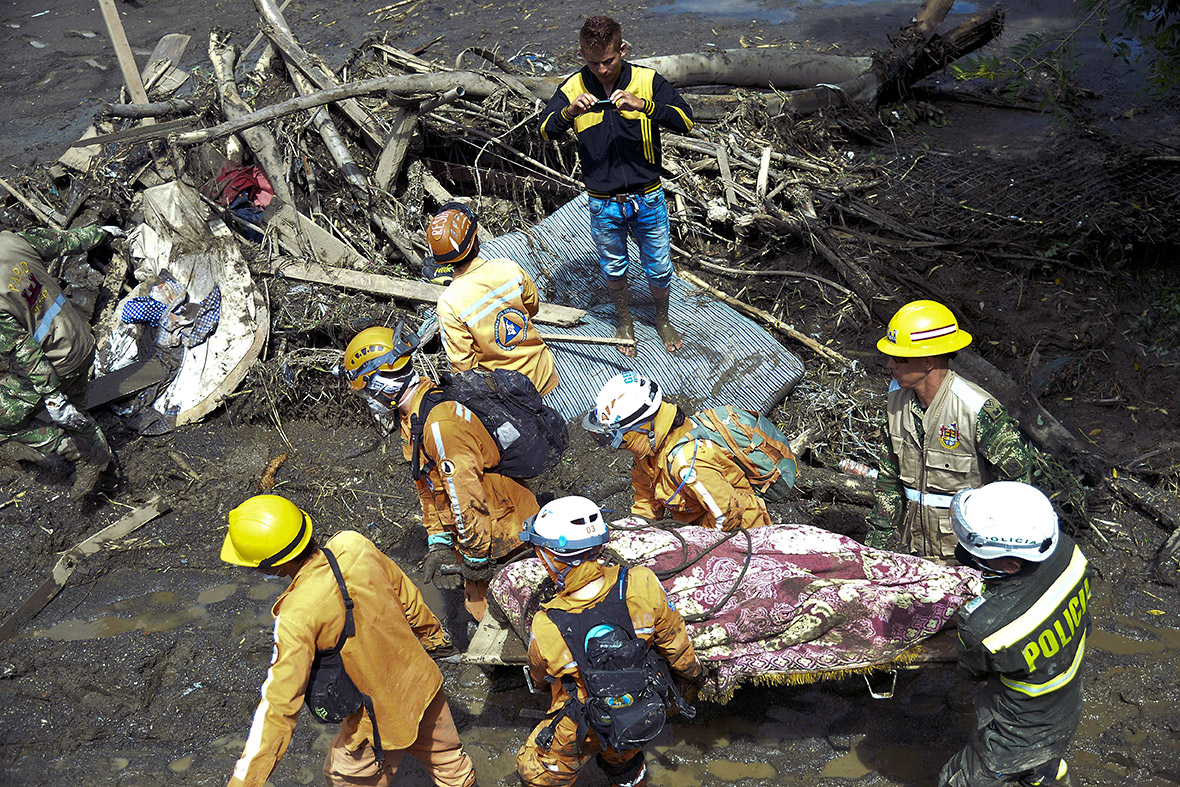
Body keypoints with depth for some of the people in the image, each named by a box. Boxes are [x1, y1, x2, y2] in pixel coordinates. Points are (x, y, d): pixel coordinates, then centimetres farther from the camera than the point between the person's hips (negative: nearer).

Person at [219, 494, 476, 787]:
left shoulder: (297, 619, -32)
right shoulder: (354, 546, -16)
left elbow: (278, 707, -31)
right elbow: (406, 595, 1)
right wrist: (432, 633, 21)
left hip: (381, 717, -5)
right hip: (424, 683, 5)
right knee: (444, 755, 28)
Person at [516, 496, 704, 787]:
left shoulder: (546, 630, -35)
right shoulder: (641, 586, -31)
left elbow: (539, 678, -9)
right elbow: (674, 641, -10)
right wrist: (690, 673, 13)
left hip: (581, 731, -3)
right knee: (623, 762, 35)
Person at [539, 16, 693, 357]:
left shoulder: (648, 81, -10)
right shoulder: (574, 87, -6)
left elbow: (685, 121, -18)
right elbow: (546, 131, -11)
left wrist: (643, 105, -35)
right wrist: (569, 112, -33)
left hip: (649, 200, 0)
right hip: (603, 205, 1)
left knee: (659, 269, 15)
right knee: (613, 268, 19)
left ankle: (662, 319, 42)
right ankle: (624, 320, 46)